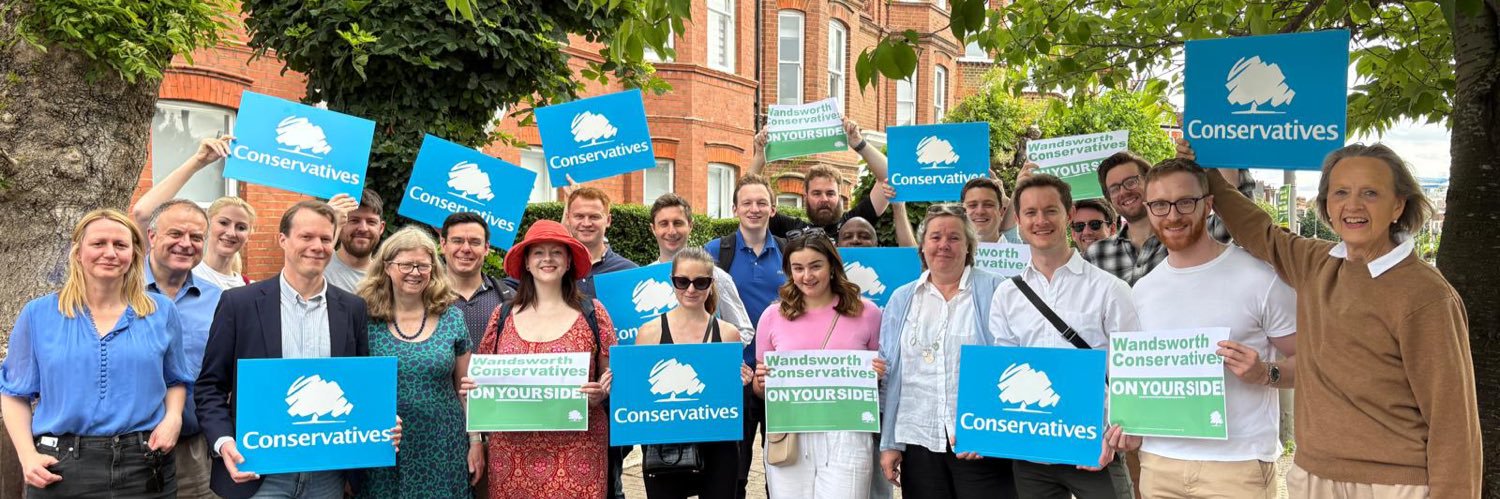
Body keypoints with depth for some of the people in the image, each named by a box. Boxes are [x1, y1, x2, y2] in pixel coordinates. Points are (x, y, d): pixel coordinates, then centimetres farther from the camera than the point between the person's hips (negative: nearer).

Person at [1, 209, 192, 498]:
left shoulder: (162, 312, 5)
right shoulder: (38, 315, 3)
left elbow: (175, 381, 15)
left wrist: (173, 417, -5)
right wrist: (28, 455, -5)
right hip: (60, 470, -1)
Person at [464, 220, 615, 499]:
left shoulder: (591, 313, 3)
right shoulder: (503, 316, 8)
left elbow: (611, 375, 7)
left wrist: (600, 392, -13)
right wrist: (469, 389, -4)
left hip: (575, 452, -2)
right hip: (512, 452, 2)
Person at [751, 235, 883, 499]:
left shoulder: (866, 313, 4)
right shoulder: (773, 316, 6)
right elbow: (760, 390, 15)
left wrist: (878, 375, -6)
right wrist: (761, 381, -6)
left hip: (846, 438, -1)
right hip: (788, 439, 1)